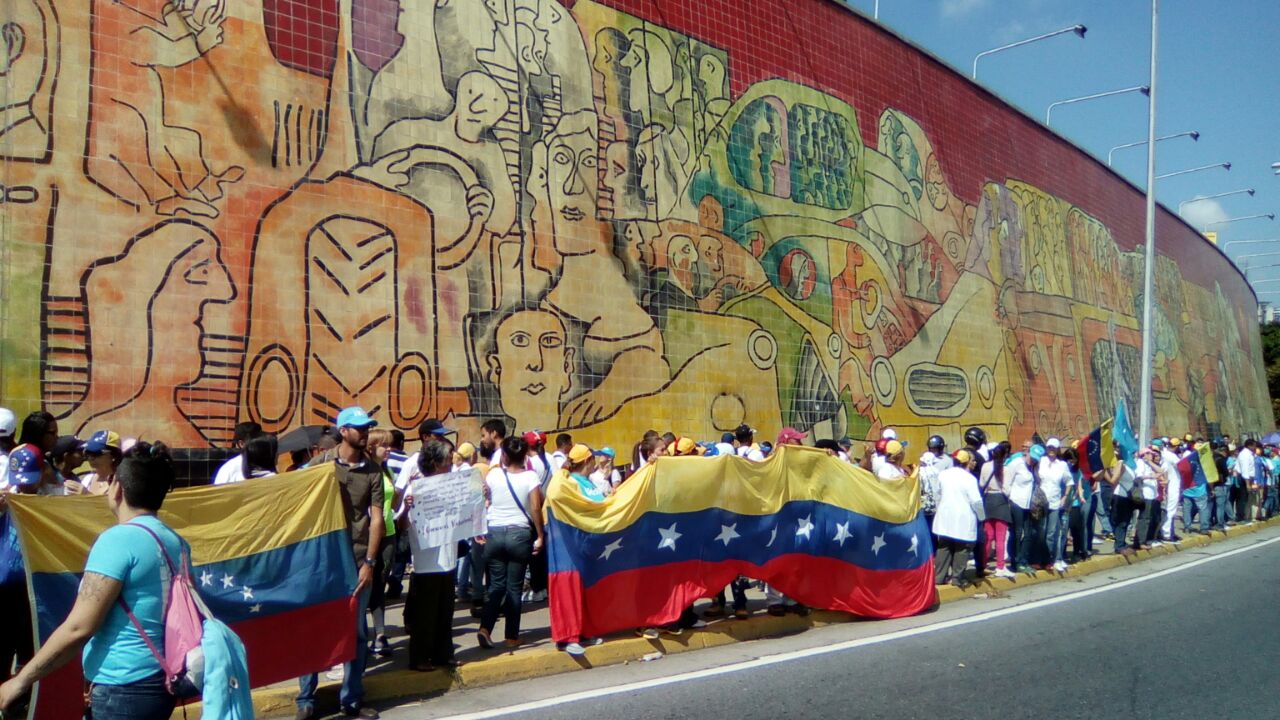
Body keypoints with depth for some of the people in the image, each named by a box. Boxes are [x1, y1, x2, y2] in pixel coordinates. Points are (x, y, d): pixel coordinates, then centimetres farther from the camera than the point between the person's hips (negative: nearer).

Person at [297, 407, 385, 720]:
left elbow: (377, 518, 0)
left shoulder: (373, 470, 2)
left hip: (357, 560, 2)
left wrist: (369, 562, -6)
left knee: (356, 631, 8)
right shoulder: (322, 463, -1)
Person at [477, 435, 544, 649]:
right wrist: (539, 536, -4)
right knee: (514, 586, 7)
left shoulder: (493, 475, 0)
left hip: (494, 533, 2)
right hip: (520, 534, -2)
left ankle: (485, 627, -6)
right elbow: (535, 508, -11)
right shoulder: (530, 476, -6)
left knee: (496, 584, 11)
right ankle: (511, 636, 11)